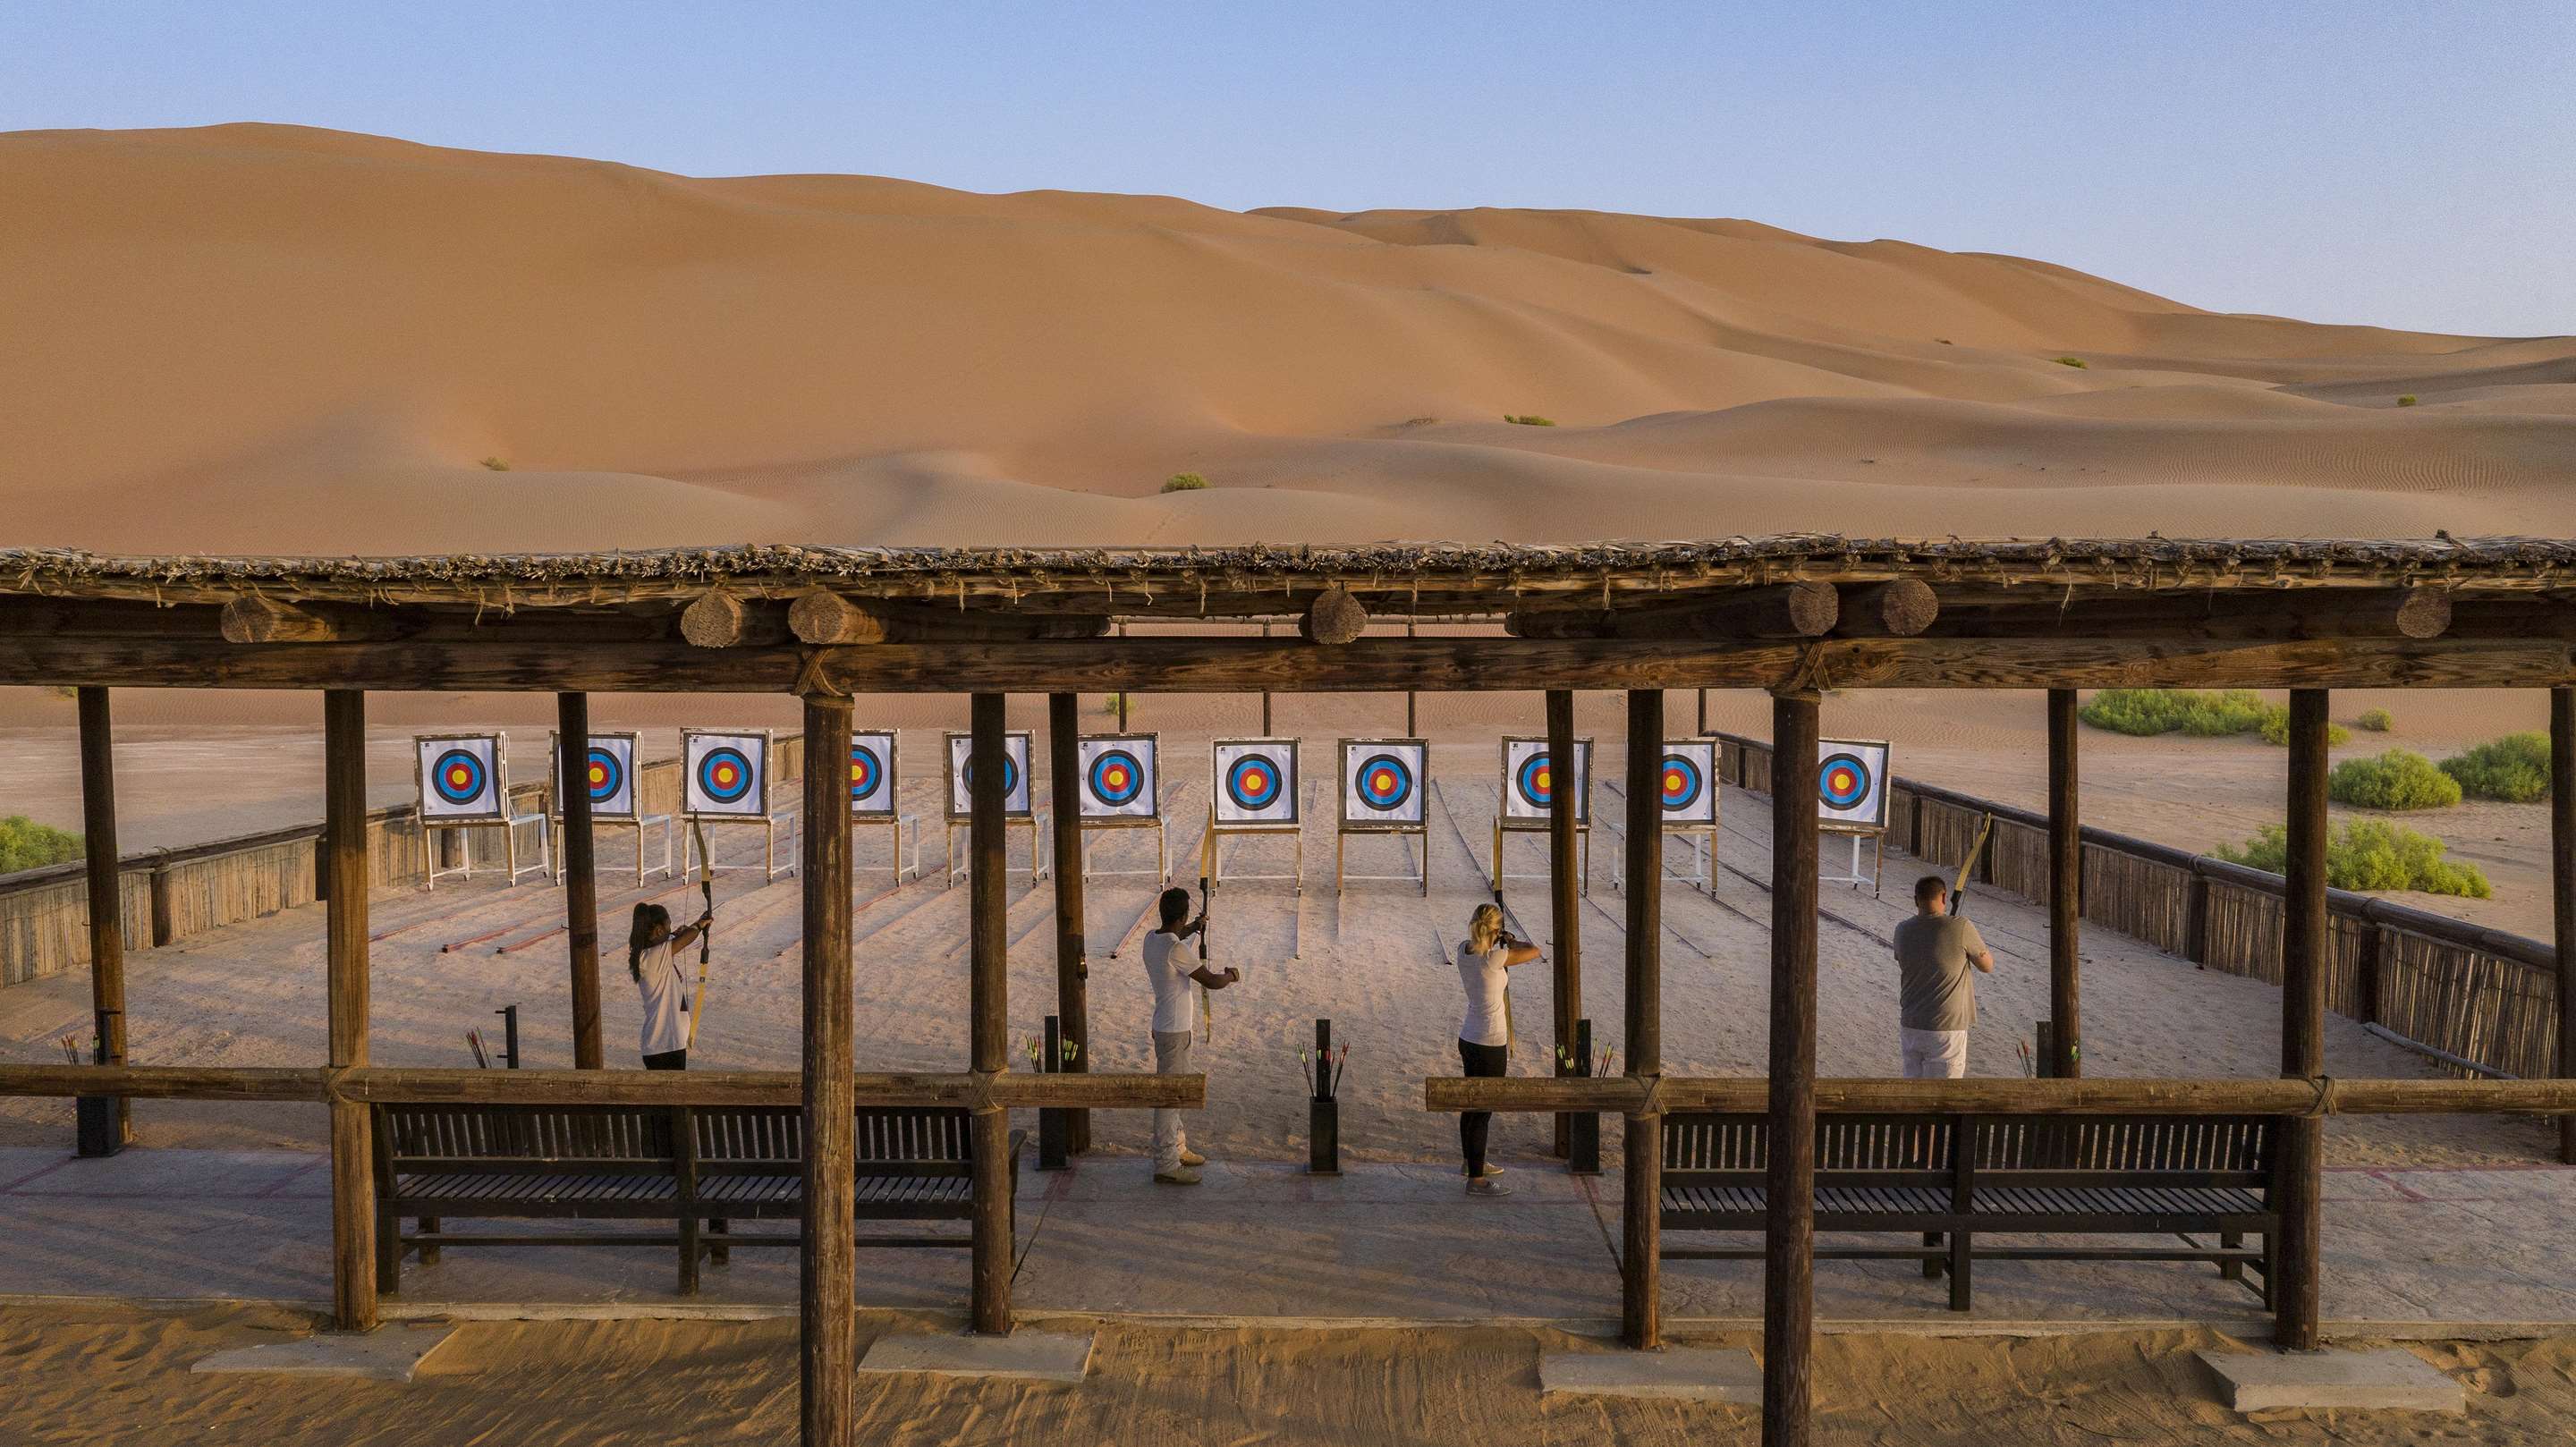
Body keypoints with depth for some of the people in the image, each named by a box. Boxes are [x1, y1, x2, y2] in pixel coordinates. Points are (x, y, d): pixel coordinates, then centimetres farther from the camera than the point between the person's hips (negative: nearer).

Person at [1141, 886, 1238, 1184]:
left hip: (1171, 1027, 10)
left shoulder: (1152, 939, 3)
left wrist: (1192, 928, 29)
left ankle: (1177, 1148, 35)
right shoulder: (1175, 951, -25)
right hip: (1173, 1032, -10)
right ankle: (1166, 1165, -1)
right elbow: (1211, 982, -19)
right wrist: (1230, 975, 1)